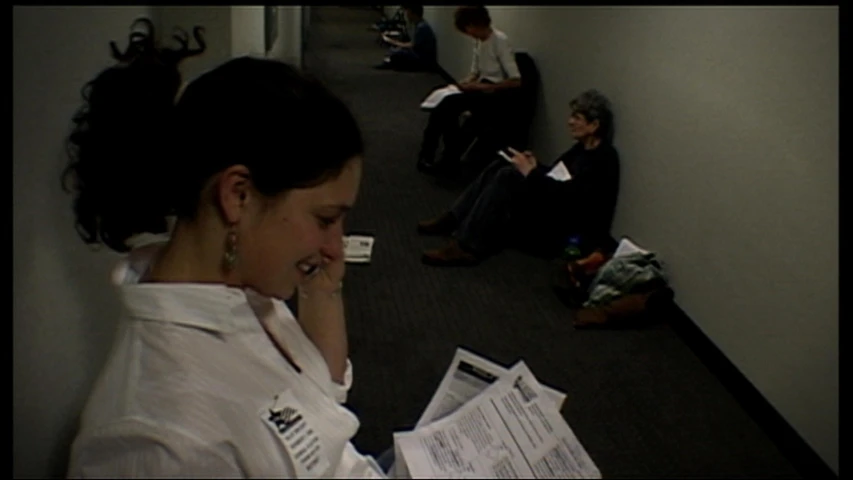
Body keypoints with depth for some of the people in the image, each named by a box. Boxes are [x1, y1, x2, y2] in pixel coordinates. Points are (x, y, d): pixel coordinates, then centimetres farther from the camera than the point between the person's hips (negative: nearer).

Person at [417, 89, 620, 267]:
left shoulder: (603, 159, -19)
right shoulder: (584, 147, 9)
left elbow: (565, 196, -27)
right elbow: (557, 175, 18)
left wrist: (530, 173, -21)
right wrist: (535, 167, -2)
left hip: (571, 234, -10)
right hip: (554, 211, 10)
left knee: (509, 176, -23)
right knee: (502, 166, 2)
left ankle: (467, 247, -24)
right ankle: (454, 219, 0)